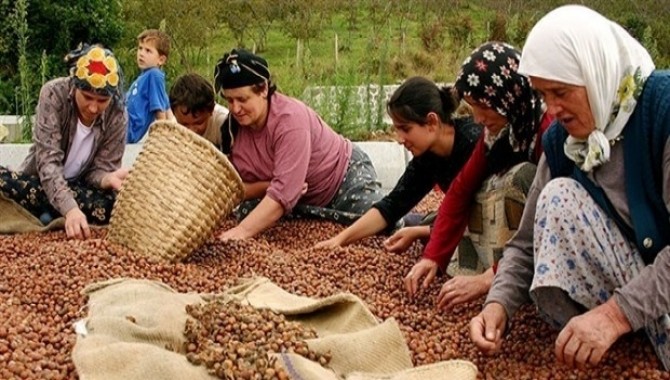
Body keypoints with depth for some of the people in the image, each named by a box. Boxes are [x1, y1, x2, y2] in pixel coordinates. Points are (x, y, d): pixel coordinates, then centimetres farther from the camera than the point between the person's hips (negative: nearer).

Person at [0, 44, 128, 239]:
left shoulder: (117, 115, -15)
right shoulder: (53, 94, -21)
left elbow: (101, 168, -12)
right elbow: (48, 160, -29)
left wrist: (109, 179, -39)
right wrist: (70, 208, -45)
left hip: (80, 188, 1)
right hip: (42, 183, -1)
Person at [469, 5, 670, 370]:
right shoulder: (561, 140, -2)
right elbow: (530, 243, 1)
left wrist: (616, 313, -35)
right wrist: (498, 304, -16)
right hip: (631, 281, 6)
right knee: (559, 197, -15)